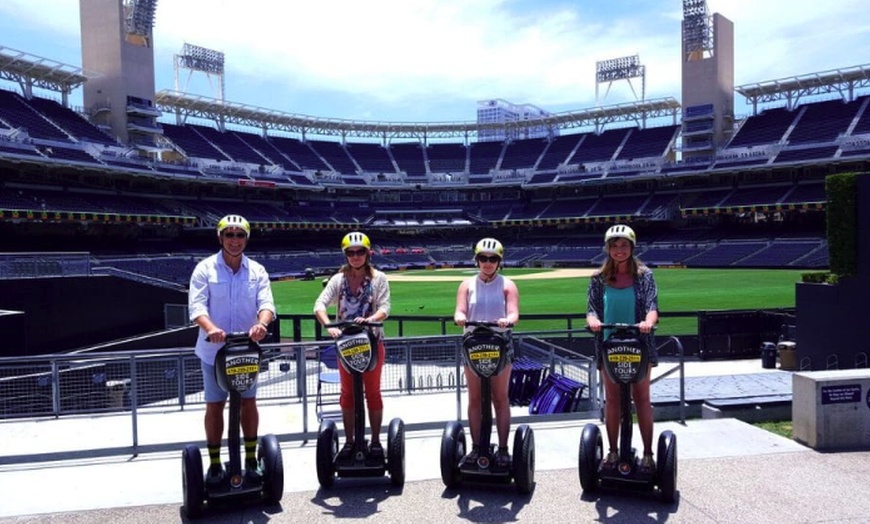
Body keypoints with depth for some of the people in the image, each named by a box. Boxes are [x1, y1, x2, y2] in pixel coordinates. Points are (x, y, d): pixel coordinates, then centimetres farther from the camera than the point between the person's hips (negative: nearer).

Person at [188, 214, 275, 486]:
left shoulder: (257, 270, 1)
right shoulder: (205, 268, -5)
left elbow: (266, 303, -9)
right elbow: (197, 305, -15)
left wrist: (262, 323, -32)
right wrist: (211, 328, -34)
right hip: (214, 349, -2)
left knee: (248, 402, 10)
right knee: (214, 406, 8)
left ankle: (251, 460, 24)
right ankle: (215, 464, 22)